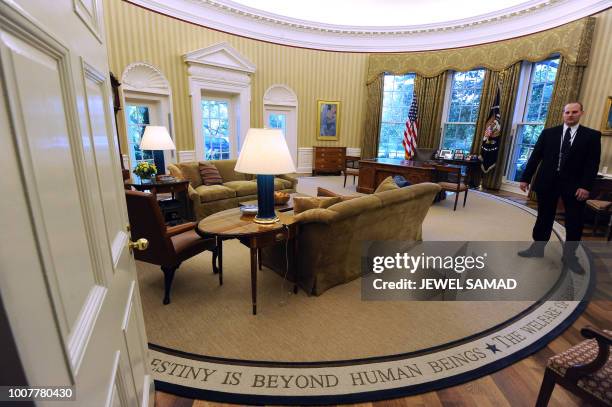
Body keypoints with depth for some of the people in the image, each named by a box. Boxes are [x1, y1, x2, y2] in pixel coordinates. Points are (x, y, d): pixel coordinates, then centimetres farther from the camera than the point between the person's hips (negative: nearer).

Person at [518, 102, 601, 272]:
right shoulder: (548, 133, 6)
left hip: (574, 185, 0)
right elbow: (535, 156, 3)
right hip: (548, 182, 1)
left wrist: (585, 186, -13)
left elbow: (593, 163, -3)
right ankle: (537, 248, 22)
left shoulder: (592, 135, 3)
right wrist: (525, 178, -2)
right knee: (544, 218, 9)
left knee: (575, 223, 4)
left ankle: (569, 256, 19)